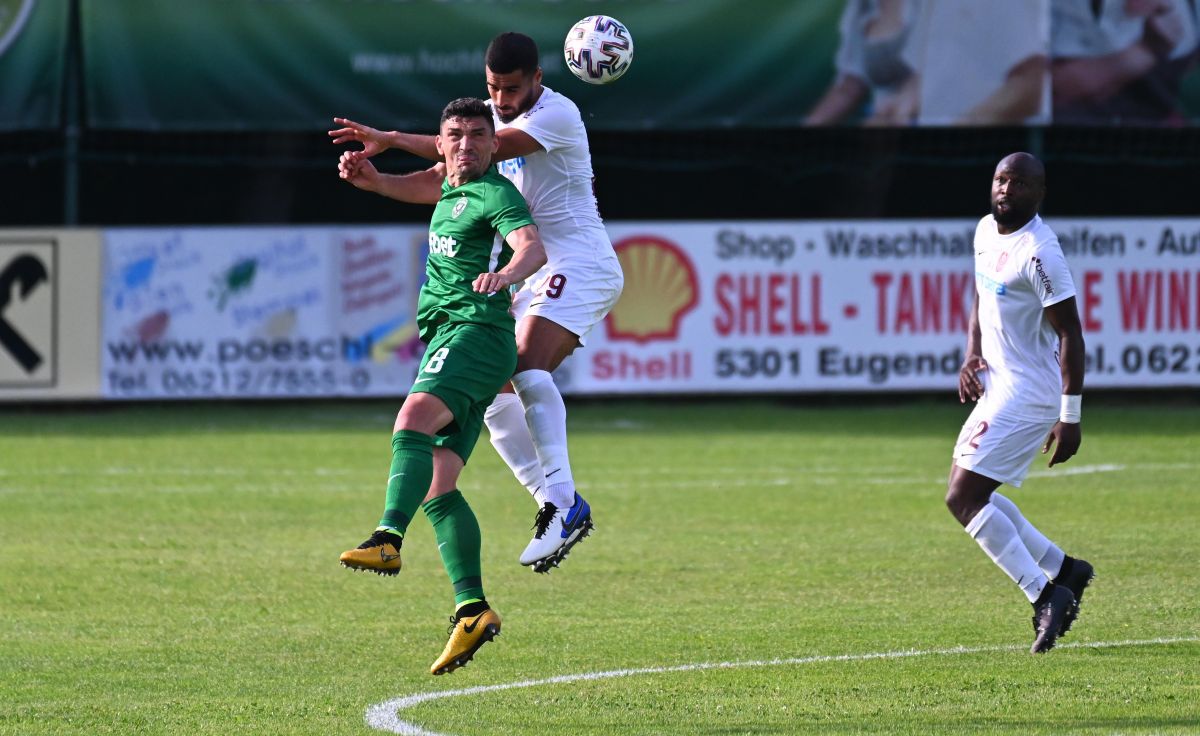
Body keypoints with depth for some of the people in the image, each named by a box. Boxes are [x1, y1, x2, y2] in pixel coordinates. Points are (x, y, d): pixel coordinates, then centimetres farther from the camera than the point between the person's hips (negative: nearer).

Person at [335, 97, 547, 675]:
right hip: (448, 340, 10)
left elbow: (532, 246, -25)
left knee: (414, 419, -34)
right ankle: (472, 609, -9)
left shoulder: (494, 194, -7)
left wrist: (506, 273, -47)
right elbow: (424, 187, 47)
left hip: (475, 332, -10)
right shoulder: (451, 187, 22)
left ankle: (388, 539, -54)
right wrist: (370, 178, 30)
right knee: (437, 487, -2)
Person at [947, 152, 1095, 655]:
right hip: (996, 384, 10)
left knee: (963, 499, -13)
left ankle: (1045, 596, -9)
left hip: (1027, 395, -10)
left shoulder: (1039, 252, -20)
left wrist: (1070, 417, -20)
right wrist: (971, 357, 6)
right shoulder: (986, 232, 7)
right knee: (971, 493, 16)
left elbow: (1070, 333, -19)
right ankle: (1062, 569, 24)